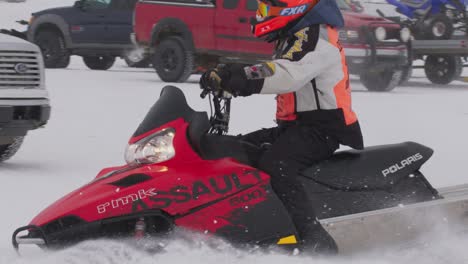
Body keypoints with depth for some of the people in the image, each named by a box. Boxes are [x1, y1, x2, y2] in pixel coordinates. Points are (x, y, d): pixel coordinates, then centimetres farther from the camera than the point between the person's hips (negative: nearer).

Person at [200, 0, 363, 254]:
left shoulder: (314, 36, -15)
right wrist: (229, 77, 11)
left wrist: (232, 77, -35)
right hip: (297, 126, 11)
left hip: (321, 128, -11)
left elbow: (286, 74, -31)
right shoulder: (294, 37, 19)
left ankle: (316, 242, -38)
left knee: (275, 166, -33)